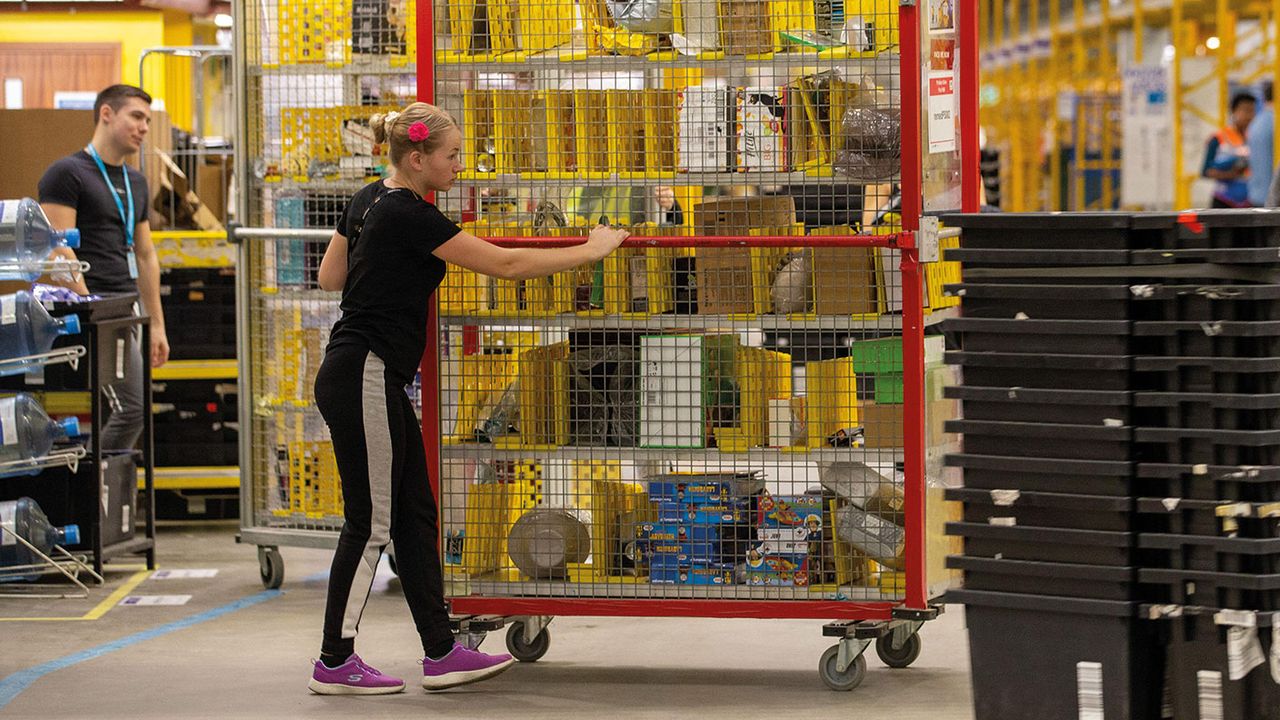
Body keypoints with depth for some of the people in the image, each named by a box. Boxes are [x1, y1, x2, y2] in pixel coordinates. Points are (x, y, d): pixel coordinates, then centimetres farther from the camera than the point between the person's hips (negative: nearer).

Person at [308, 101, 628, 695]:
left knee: (414, 514, 10)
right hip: (364, 380, -10)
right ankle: (334, 663, 5)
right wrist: (591, 251, -9)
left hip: (370, 380, 10)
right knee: (371, 523, -3)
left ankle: (441, 652, 12)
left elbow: (329, 277, 19)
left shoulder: (370, 201, 10)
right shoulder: (409, 216, -18)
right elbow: (504, 264, -18)